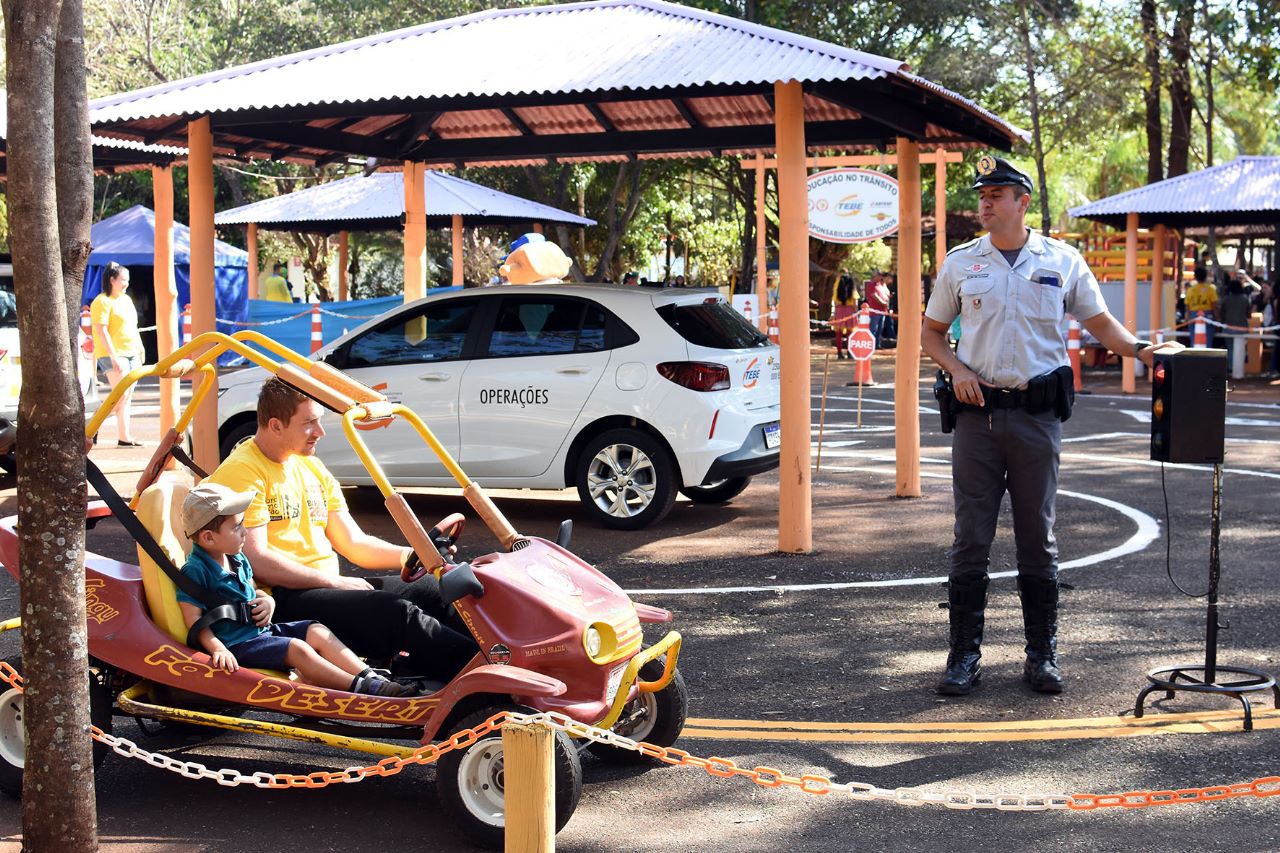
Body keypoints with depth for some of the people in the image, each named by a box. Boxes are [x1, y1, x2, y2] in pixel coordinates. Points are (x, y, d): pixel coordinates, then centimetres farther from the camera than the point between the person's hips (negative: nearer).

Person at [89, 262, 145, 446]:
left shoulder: (126, 299, 17)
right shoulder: (102, 302, -10)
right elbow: (101, 331, -17)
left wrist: (140, 349, 17)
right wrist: (114, 356, -22)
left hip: (131, 354, 8)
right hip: (114, 355, -8)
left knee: (127, 397, 6)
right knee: (121, 395, -15)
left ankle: (125, 437, 7)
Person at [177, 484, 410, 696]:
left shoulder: (237, 560, 12)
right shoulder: (195, 570, -16)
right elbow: (194, 620, -17)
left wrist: (266, 601, 4)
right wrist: (218, 649, -29)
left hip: (260, 628, 10)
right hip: (236, 643, -10)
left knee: (317, 632, -3)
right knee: (297, 649, -25)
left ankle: (370, 677, -14)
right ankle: (362, 688, -30)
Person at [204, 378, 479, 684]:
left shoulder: (312, 467, 17)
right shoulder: (241, 472, -9)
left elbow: (354, 543, 17)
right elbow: (256, 560, -17)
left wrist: (409, 557, -1)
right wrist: (333, 581, -15)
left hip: (329, 587, 8)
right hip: (282, 600, -8)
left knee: (437, 592, -11)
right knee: (397, 612, -28)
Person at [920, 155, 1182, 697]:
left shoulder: (1062, 261, 6)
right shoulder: (960, 262, 7)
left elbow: (1101, 324, 9)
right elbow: (931, 333, 14)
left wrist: (1142, 350, -9)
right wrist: (956, 369, -5)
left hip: (1037, 413, 0)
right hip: (978, 413, 1)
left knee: (1038, 540, 6)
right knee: (971, 539, 1)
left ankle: (1042, 654, 16)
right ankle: (964, 656, 9)